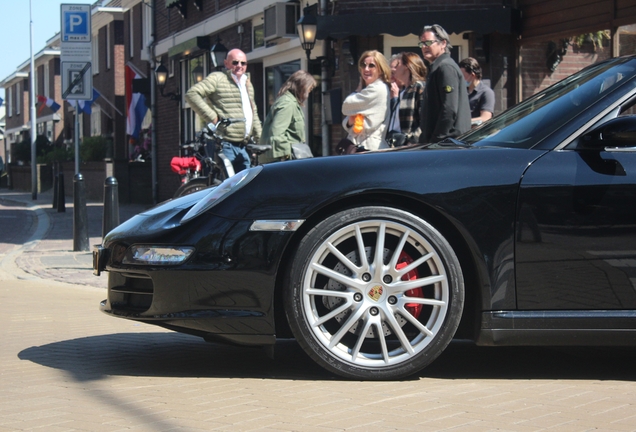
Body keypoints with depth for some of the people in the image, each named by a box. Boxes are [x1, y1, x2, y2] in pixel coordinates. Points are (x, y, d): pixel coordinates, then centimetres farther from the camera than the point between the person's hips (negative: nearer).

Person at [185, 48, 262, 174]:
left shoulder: (248, 84, 24)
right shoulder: (217, 78, -1)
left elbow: (254, 113, 31)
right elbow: (192, 93, -12)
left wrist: (259, 139, 20)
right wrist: (211, 116, -16)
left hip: (243, 148, 8)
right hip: (225, 146, -8)